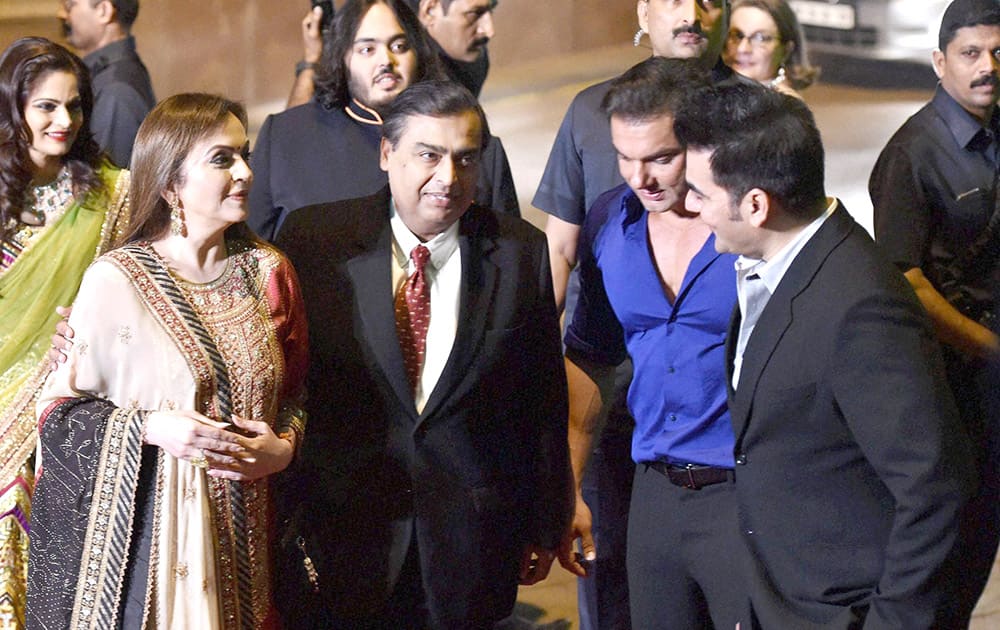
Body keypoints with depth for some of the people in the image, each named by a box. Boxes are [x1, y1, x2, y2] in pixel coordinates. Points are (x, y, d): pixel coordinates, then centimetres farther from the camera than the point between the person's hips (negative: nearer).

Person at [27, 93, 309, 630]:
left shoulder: (267, 273, 6)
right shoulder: (115, 281, -8)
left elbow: (294, 391, 14)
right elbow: (58, 405, -4)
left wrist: (284, 446, -6)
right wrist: (149, 427, -17)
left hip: (241, 529, 4)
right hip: (141, 524, -4)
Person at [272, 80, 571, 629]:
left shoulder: (521, 252, 0)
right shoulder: (315, 239, -5)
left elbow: (545, 403, 5)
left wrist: (545, 527, 8)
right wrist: (281, 517, -4)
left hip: (470, 539, 1)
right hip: (340, 533, -1)